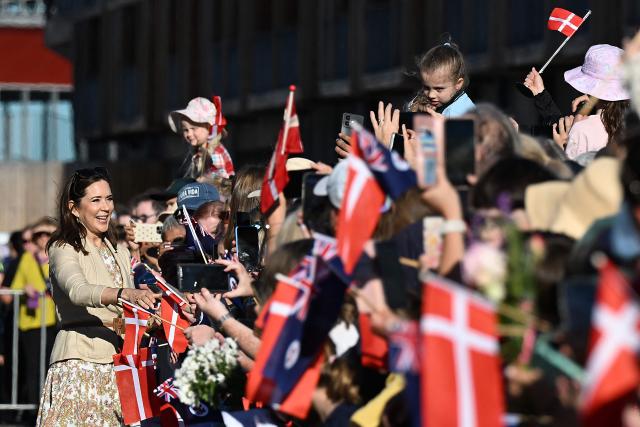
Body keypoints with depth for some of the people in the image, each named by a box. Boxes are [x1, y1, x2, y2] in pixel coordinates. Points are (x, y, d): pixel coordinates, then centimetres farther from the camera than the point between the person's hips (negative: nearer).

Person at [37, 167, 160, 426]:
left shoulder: (119, 252, 22)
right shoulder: (63, 249, -1)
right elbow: (77, 290, -22)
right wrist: (125, 294, -38)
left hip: (118, 361, 6)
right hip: (80, 359, -6)